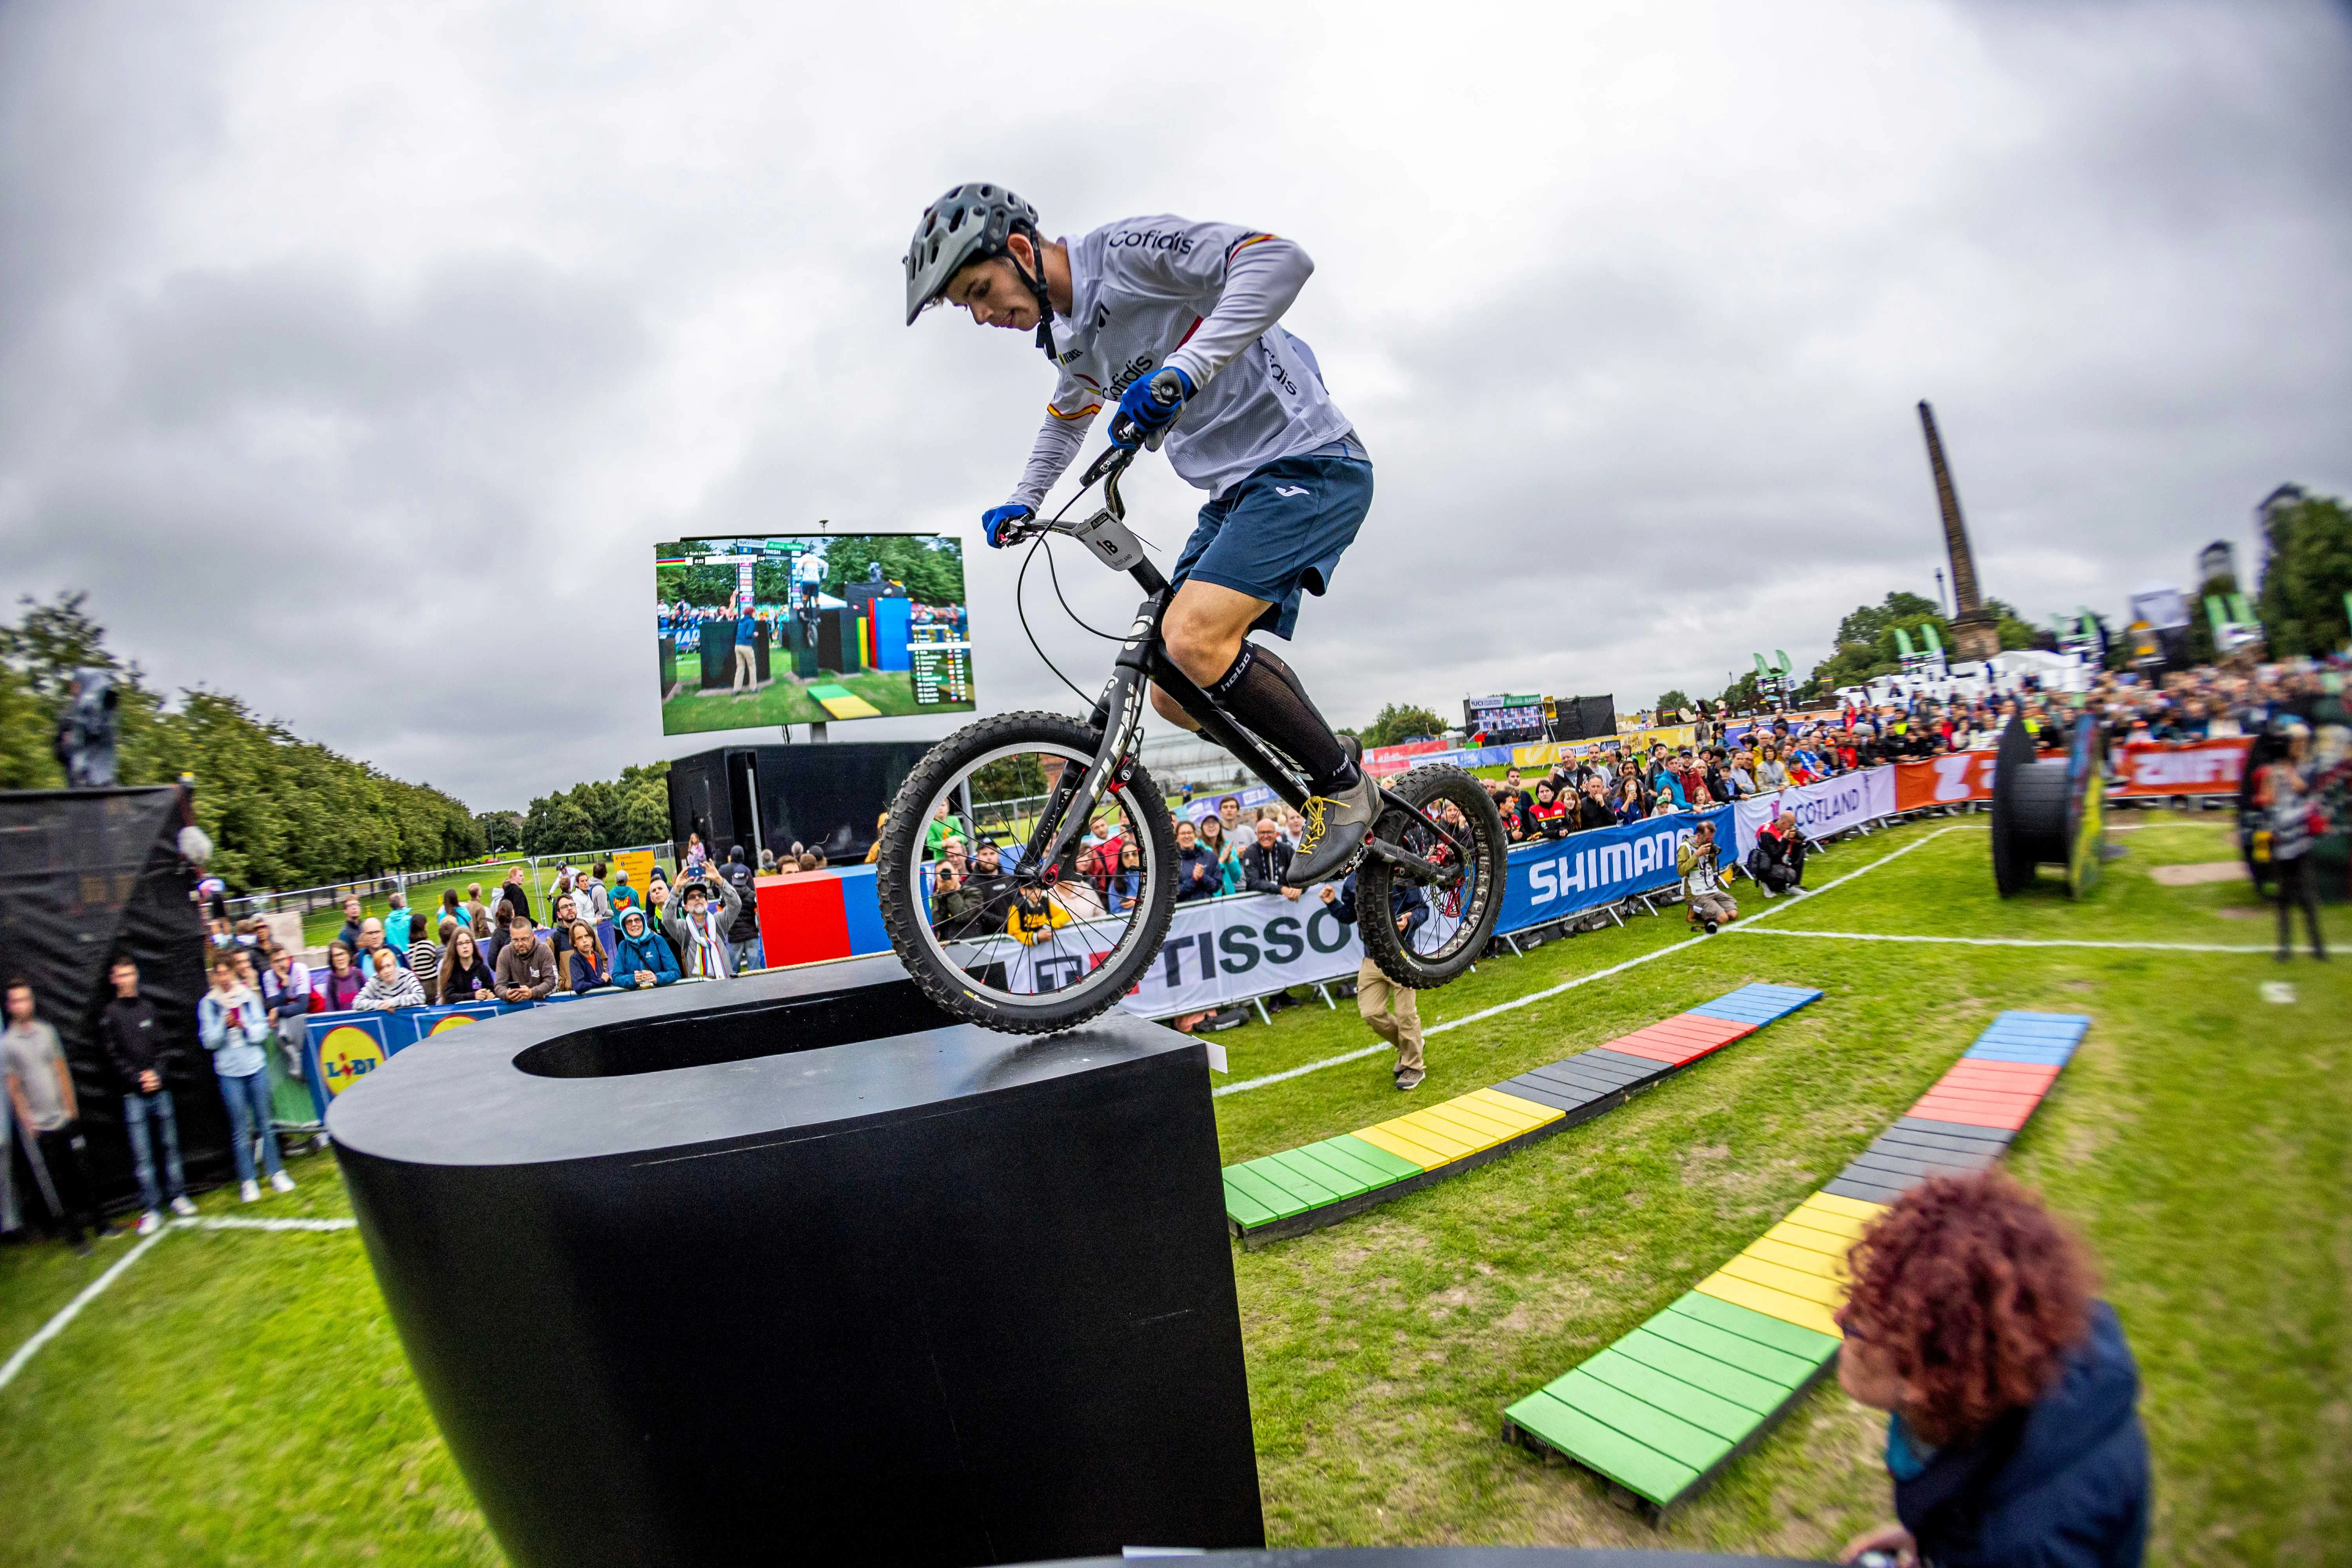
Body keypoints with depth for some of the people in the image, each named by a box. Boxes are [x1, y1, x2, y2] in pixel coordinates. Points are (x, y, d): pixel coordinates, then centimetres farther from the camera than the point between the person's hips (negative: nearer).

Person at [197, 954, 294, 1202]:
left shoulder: (249, 996, 2)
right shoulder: (208, 1003, 0)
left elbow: (263, 1031, 2)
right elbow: (209, 1041, -4)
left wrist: (244, 1026, -17)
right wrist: (225, 1024, -20)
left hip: (256, 1068, 1)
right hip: (229, 1073, -1)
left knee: (265, 1123, 8)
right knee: (240, 1131, 4)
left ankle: (276, 1172, 17)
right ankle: (247, 1181, 13)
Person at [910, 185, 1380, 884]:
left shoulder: (1128, 251, -11)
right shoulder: (1067, 334, 15)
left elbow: (1280, 258, -24)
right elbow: (1069, 414, 38)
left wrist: (1183, 369, -34)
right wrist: (1022, 502, 30)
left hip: (1307, 465, -9)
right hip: (1234, 494, 9)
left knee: (1194, 640, -27)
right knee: (1176, 694, 1)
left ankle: (1344, 787, -8)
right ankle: (1325, 771, 17)